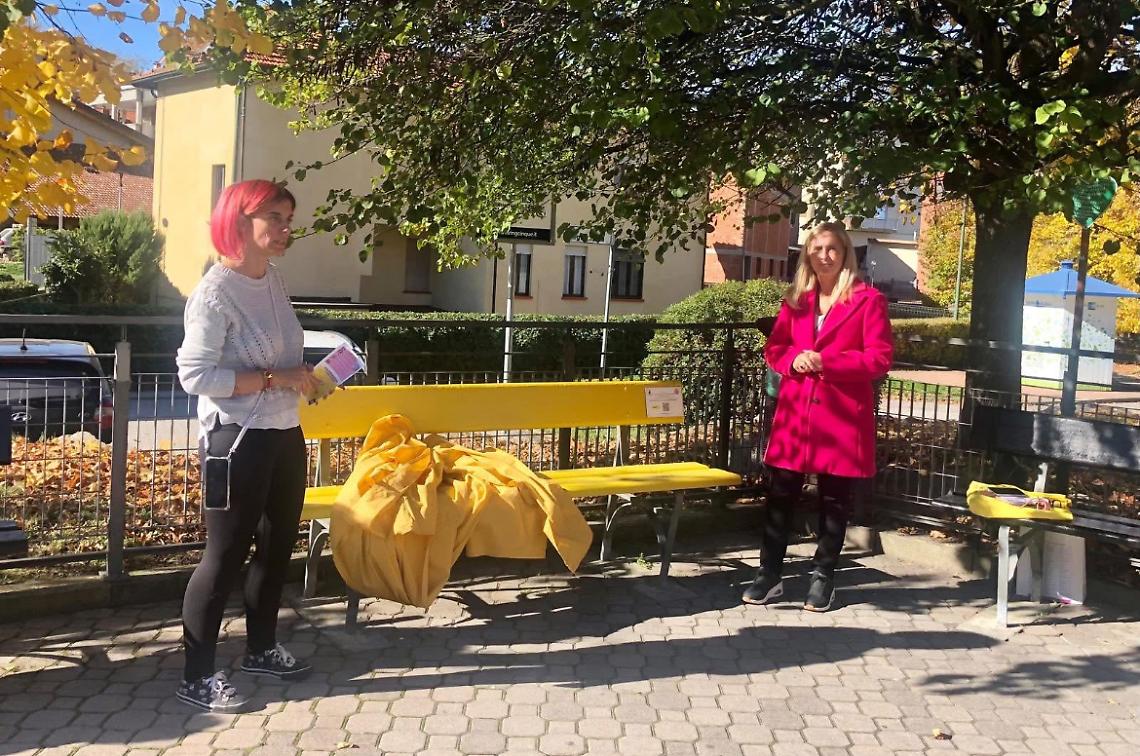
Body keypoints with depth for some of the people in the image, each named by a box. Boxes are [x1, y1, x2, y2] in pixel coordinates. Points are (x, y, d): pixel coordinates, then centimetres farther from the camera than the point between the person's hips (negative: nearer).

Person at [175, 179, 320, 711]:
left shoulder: (273, 278, 9)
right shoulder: (216, 292, -16)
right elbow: (194, 375, -22)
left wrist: (304, 377, 5)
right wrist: (273, 379, -23)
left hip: (285, 434, 9)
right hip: (238, 440, -9)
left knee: (277, 545, 18)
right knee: (225, 554, -1)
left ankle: (261, 648, 35)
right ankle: (197, 676, 12)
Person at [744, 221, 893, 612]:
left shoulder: (868, 300, -3)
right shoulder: (795, 300, 12)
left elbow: (880, 359, -9)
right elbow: (773, 348, 15)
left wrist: (826, 361, -18)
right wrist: (794, 359, -8)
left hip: (842, 415, -4)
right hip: (795, 412, 4)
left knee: (834, 499, 6)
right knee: (780, 495, 4)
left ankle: (823, 578, 18)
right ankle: (770, 574, 13)